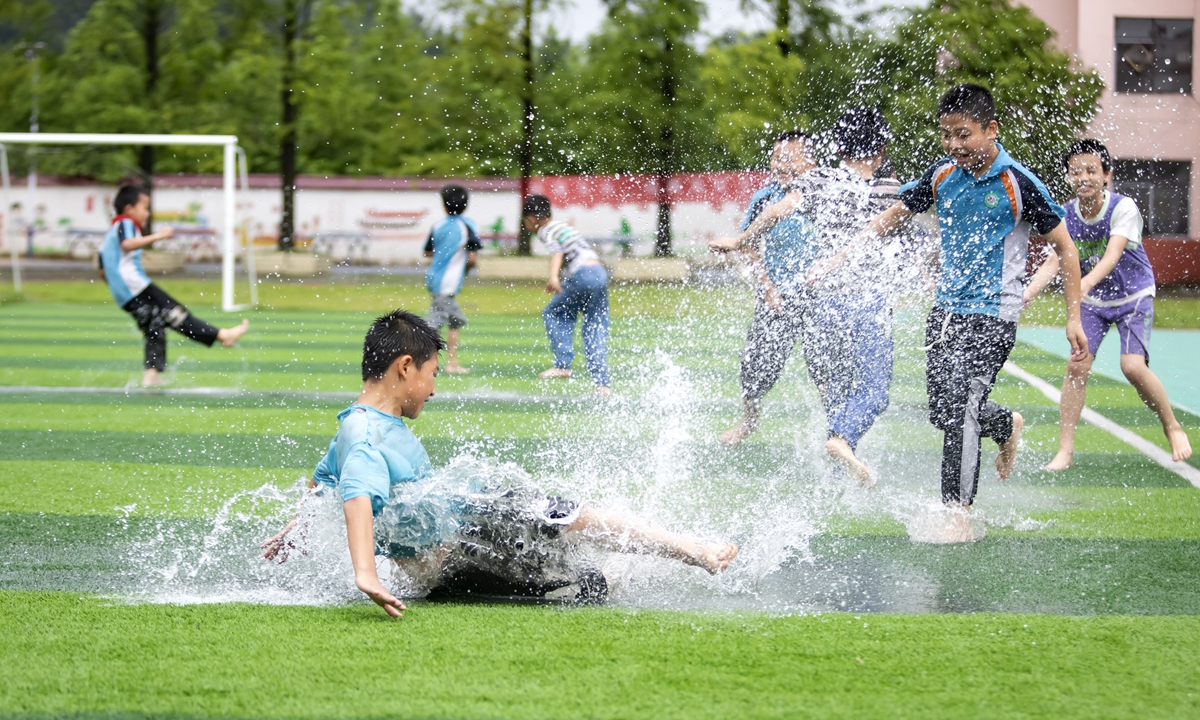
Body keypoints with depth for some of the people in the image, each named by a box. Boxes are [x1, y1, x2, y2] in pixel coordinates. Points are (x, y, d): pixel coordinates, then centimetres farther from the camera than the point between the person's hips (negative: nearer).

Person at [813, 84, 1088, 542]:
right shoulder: (943, 175, 2)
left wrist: (1074, 318, -8)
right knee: (942, 412, 10)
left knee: (961, 408, -15)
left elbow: (1064, 247, -6)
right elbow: (893, 217, 17)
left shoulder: (1017, 183, -13)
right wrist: (841, 259, 12)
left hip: (992, 315, -6)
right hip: (946, 309, 6)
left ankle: (958, 514, -5)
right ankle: (1007, 427, 42)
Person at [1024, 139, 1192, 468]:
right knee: (1077, 366, -11)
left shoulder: (1124, 208, -23)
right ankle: (1065, 449, -3)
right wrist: (1026, 295, -36)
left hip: (1134, 296, -3)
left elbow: (1112, 256, -35)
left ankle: (1173, 428, 4)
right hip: (1092, 302, 4)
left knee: (1133, 366, -20)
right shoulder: (1067, 216, -11)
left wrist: (1085, 283, -54)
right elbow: (1054, 259, -19)